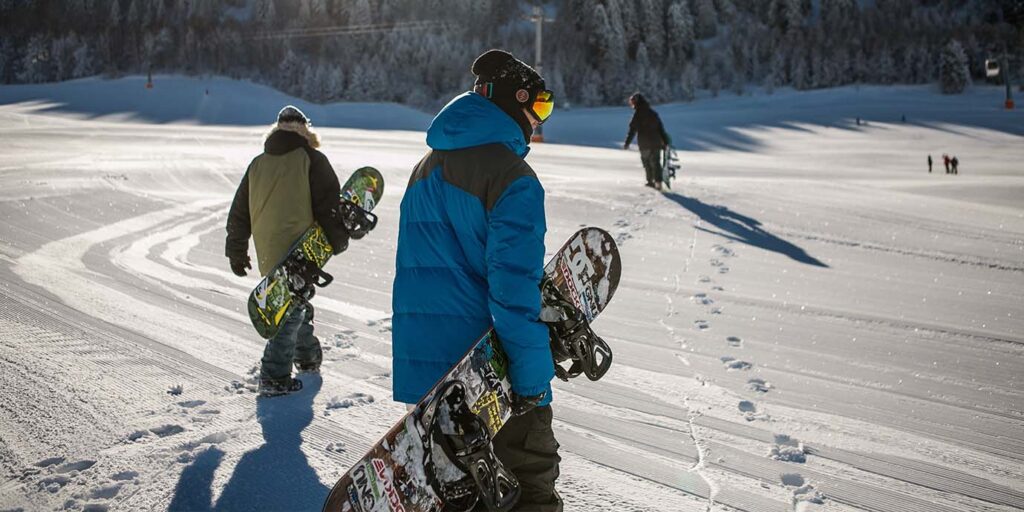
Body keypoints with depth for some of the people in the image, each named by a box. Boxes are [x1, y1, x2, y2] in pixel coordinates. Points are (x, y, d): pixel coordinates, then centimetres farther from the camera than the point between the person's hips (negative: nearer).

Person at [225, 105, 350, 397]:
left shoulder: (258, 164, 11)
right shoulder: (311, 160, -4)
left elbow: (239, 212, 15)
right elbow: (329, 204, -8)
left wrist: (237, 253, 22)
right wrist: (338, 241, 5)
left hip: (267, 254, 6)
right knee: (293, 310, -2)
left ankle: (307, 356, 38)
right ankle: (274, 376, -7)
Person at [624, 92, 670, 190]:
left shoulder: (638, 114, -8)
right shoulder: (653, 113, 9)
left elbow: (632, 130, -11)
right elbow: (661, 128, 10)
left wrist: (627, 143, -8)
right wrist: (665, 142, 14)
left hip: (644, 144, -4)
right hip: (656, 143, 4)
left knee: (646, 162, 13)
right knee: (655, 162, 5)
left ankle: (650, 181, 17)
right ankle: (658, 182, -7)